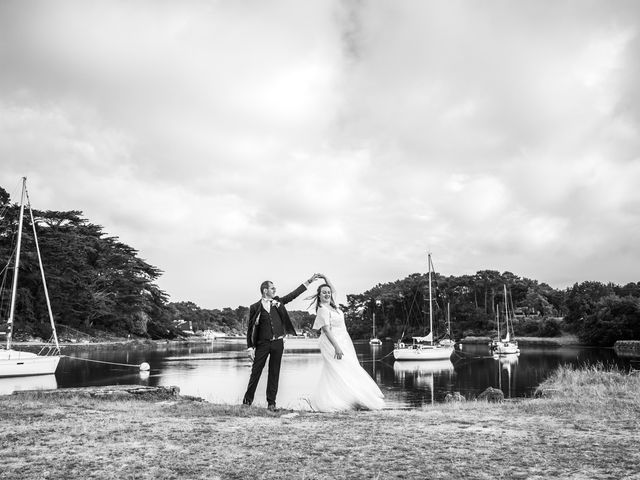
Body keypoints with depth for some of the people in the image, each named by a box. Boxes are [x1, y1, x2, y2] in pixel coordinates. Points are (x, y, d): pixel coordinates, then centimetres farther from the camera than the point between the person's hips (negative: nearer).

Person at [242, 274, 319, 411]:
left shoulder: (278, 302, 9)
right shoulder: (255, 307, -1)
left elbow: (293, 294, 13)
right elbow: (250, 328, 0)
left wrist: (308, 282, 9)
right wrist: (250, 347, -4)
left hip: (277, 343, 3)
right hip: (262, 343, -3)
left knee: (274, 372, 6)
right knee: (256, 371, 1)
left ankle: (271, 402, 12)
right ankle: (247, 400, 15)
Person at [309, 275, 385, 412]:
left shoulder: (331, 305, 9)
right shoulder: (323, 310, -15)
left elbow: (334, 290, 29)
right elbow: (327, 330, -21)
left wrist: (325, 278, 18)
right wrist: (336, 347, -26)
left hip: (342, 342, 9)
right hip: (332, 343, -9)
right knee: (340, 371, -8)